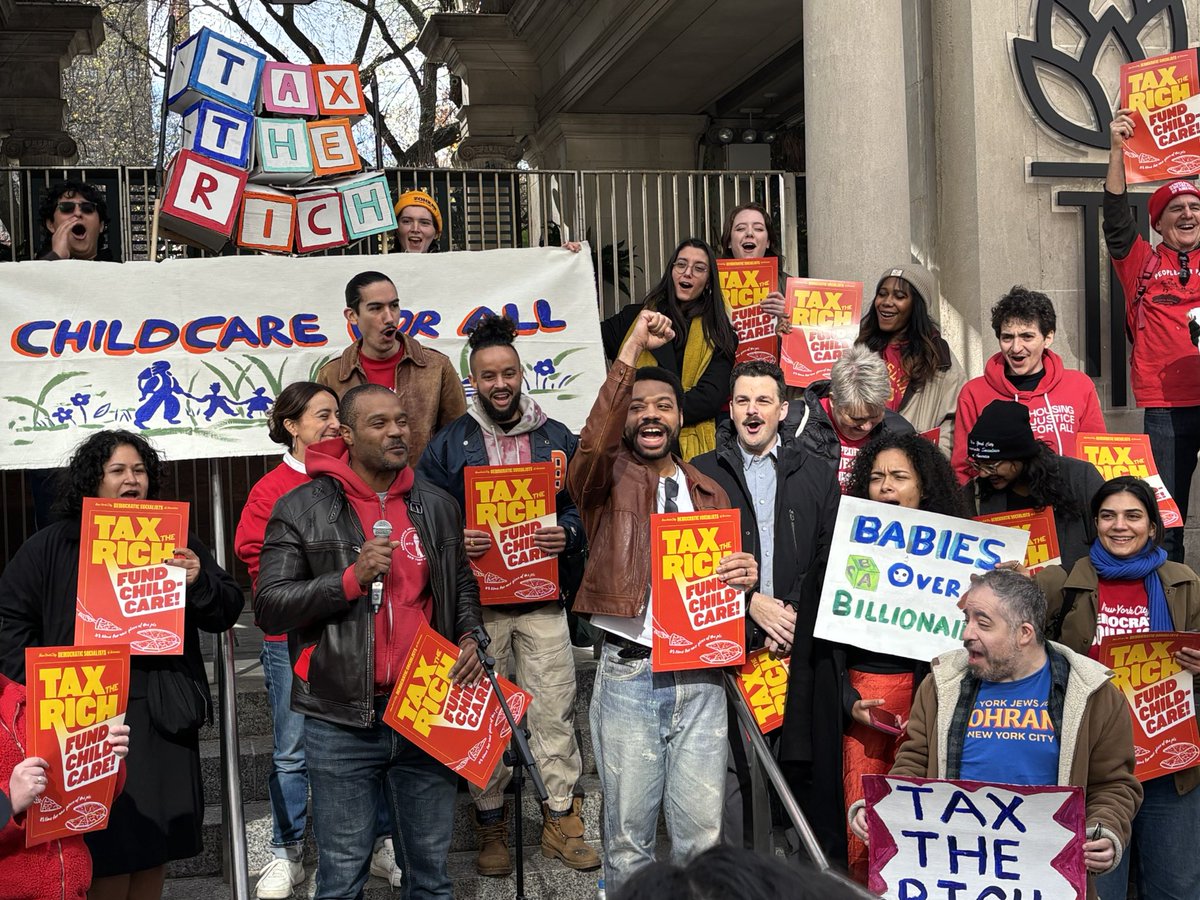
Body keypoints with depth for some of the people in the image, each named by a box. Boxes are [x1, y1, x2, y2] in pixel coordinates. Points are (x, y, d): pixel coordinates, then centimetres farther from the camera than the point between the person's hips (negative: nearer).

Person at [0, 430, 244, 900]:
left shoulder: (175, 540, 11)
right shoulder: (49, 547, 3)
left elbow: (227, 611, 10)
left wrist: (200, 581, -11)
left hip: (163, 716, 3)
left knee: (155, 849, 11)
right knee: (107, 858, -5)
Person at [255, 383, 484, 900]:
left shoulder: (436, 506, 8)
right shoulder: (301, 509, -5)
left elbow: (462, 586, 20)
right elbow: (269, 607, -10)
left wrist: (468, 638, 1)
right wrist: (351, 579, -19)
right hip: (342, 722, -3)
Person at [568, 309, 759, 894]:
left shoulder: (709, 492, 15)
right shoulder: (608, 480, 2)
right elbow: (593, 444, -21)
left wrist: (743, 576, -5)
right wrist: (632, 351, -24)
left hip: (700, 676, 3)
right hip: (628, 674, -3)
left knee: (702, 833, 6)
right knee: (628, 836, 5)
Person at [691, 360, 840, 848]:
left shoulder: (817, 477, 14)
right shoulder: (701, 475, 9)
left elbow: (831, 565, 8)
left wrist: (796, 617, -5)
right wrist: (750, 602, -7)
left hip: (798, 644, 1)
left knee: (799, 760, 1)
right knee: (730, 764, -4)